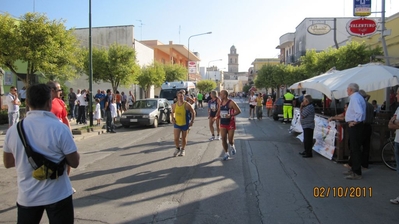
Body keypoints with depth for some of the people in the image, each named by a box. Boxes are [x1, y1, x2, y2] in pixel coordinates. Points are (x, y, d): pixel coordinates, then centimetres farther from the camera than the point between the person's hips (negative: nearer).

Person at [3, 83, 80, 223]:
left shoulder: (13, 130, -5)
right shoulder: (60, 128, -18)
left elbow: (8, 163, 10)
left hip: (26, 197, 4)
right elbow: (74, 163, -10)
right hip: (58, 196, -3)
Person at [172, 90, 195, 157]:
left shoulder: (186, 105, -13)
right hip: (176, 123, 3)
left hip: (185, 124, -2)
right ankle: (177, 148, 20)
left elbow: (192, 112, -6)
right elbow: (172, 112, 17)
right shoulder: (174, 105, -1)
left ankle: (183, 150, 31)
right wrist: (173, 118, 1)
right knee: (176, 138, -6)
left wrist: (192, 121, -10)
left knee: (184, 138, 11)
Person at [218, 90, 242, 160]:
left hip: (230, 123, -5)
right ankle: (226, 153, 14)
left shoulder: (231, 103, -14)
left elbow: (239, 111, -15)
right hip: (223, 123, 6)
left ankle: (232, 147, 33)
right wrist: (217, 116, 5)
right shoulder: (221, 103, 7)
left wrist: (231, 115, -26)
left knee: (230, 139, -2)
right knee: (223, 139, 0)